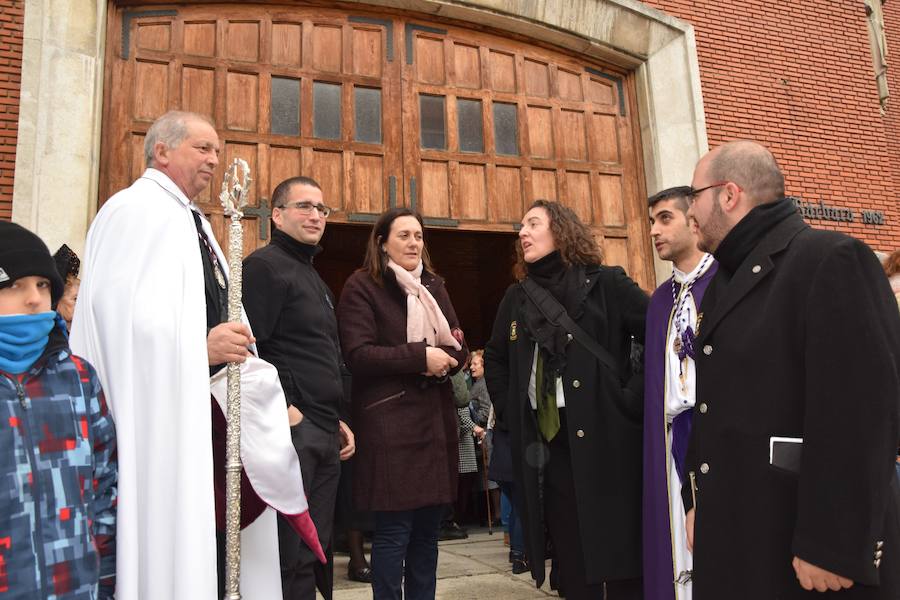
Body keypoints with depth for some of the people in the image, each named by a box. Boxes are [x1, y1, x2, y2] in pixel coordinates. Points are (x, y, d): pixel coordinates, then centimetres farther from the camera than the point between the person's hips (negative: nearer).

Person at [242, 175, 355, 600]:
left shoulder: (313, 277, 21)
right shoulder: (264, 266, -7)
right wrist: (282, 407, -19)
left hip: (324, 434, 9)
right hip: (291, 430, -9)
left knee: (315, 549, 16)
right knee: (291, 556, -2)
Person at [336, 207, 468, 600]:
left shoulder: (434, 285, 15)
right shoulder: (362, 287, -3)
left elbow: (459, 349, 11)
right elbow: (357, 354, -14)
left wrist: (442, 359, -11)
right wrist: (420, 357, -18)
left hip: (435, 418, 6)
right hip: (388, 422, -6)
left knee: (427, 530, 11)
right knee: (393, 530, -2)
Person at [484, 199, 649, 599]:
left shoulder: (605, 284, -3)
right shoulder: (516, 298, 12)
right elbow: (495, 360, 24)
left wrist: (637, 400, -11)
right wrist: (509, 414, 13)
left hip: (607, 440, -4)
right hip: (546, 447, 4)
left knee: (623, 564, 4)